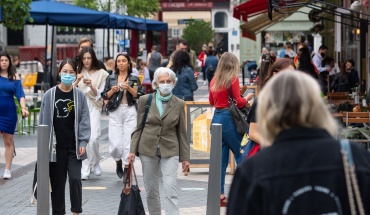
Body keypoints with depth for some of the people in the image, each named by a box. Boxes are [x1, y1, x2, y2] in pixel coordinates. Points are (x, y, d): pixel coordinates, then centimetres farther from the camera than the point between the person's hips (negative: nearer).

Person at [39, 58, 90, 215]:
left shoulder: (80, 96, 0)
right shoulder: (50, 95, -1)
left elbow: (84, 121, 1)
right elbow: (44, 120, 2)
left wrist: (83, 143, -7)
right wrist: (44, 144, -1)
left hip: (74, 147, 0)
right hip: (56, 147, 0)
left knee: (75, 178, -9)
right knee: (57, 181, 6)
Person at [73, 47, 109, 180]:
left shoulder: (101, 73, 5)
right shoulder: (77, 71, 11)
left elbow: (101, 94, 4)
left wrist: (91, 86, -13)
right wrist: (77, 81, -11)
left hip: (93, 107, -2)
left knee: (93, 137, -15)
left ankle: (95, 162, 12)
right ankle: (84, 171, 3)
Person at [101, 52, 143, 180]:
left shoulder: (134, 79, 6)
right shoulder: (111, 78, 11)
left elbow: (139, 96, -2)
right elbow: (105, 96, 9)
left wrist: (129, 88, -16)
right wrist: (112, 90, -9)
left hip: (130, 112, -1)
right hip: (115, 112, 1)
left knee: (128, 142, -5)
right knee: (115, 144, -5)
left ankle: (127, 168, 8)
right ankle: (118, 161, 25)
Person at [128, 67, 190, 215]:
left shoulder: (179, 104, 1)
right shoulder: (145, 100, 0)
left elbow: (182, 132, 5)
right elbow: (139, 128, 4)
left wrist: (185, 157, 4)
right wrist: (133, 150, -4)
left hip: (170, 150, -1)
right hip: (148, 149, 1)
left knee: (170, 188, -13)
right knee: (151, 190, 8)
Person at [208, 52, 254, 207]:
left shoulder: (214, 80, 11)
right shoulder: (233, 79, -8)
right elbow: (239, 102, -9)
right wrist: (247, 98, 9)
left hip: (216, 117, 6)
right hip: (229, 119, -6)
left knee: (220, 158, 7)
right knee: (240, 155, 2)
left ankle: (220, 195, 7)